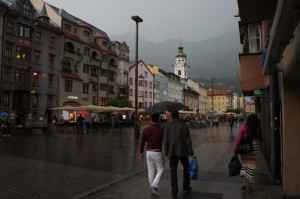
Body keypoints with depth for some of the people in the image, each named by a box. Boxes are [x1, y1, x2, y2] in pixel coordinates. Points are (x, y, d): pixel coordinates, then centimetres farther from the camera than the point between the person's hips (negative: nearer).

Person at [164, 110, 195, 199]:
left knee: (173, 171, 6)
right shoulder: (184, 125, -6)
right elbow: (188, 141, -7)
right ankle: (186, 187, 28)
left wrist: (167, 153, 4)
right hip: (183, 151, -1)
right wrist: (191, 153, -1)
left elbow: (166, 141, -3)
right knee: (186, 167, 22)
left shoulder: (167, 126, -2)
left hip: (172, 152, 1)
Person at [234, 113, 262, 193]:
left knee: (244, 165, 18)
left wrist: (235, 148, -3)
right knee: (251, 167, 9)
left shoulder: (244, 126, -7)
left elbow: (238, 138, -8)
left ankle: (244, 183, 13)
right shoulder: (257, 128, -5)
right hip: (253, 150, 0)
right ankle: (249, 186, 17)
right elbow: (259, 139, -6)